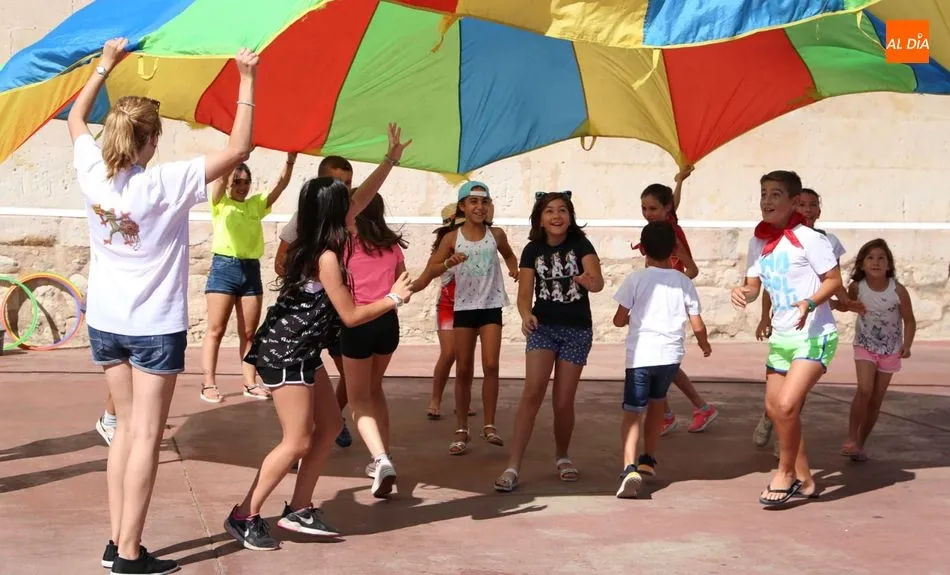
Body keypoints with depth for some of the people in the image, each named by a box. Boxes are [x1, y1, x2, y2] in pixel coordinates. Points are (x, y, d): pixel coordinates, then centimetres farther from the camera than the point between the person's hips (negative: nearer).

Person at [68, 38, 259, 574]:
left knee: (128, 427, 15)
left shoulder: (93, 174, -4)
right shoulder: (166, 184, -19)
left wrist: (105, 65, 23)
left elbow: (75, 117, 16)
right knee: (146, 436, -1)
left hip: (106, 321, 6)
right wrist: (247, 82, -11)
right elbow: (238, 149, -17)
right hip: (155, 325, -6)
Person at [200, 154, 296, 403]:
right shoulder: (220, 204, 3)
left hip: (251, 270, 4)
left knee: (249, 332, 8)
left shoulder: (256, 204, 13)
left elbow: (281, 184, 4)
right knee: (216, 330, -2)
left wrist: (291, 158, -12)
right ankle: (208, 384, 0)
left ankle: (250, 383, 13)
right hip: (224, 268, -4)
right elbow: (219, 176, -15)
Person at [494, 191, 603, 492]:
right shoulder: (533, 250, -3)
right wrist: (526, 315, -29)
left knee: (563, 401, 3)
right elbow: (524, 293, -7)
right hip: (543, 327, 0)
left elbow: (598, 281, -23)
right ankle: (513, 466, -15)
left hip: (577, 331, 0)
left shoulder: (581, 244, -8)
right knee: (532, 392, -15)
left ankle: (562, 456, 30)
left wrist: (590, 281, -48)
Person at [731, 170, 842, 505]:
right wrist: (743, 293, -13)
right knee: (774, 408, 11)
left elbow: (834, 280, -10)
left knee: (786, 404, -20)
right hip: (781, 337, 8)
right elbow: (755, 284, 10)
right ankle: (803, 479, 27)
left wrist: (811, 302, -27)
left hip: (815, 336, -8)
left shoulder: (808, 239, -13)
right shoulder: (758, 242, 6)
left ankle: (786, 472, 3)